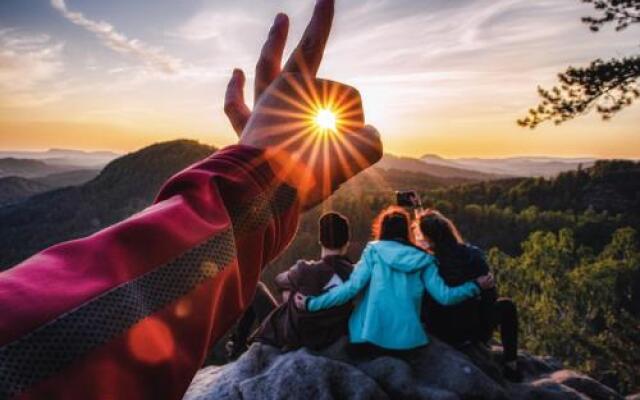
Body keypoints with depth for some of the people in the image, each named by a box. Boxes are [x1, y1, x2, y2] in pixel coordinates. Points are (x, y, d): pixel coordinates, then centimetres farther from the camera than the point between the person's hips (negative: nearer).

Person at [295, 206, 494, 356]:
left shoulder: (374, 250, 0)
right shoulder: (422, 259, 7)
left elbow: (352, 287, -8)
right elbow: (444, 296, 3)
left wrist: (311, 303, -3)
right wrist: (476, 285, 18)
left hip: (371, 337, -2)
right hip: (407, 340, 2)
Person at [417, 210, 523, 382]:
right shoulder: (473, 254, -15)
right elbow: (490, 295, -7)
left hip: (439, 333, 2)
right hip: (472, 331, -1)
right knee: (507, 306, 25)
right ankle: (511, 366, 24)